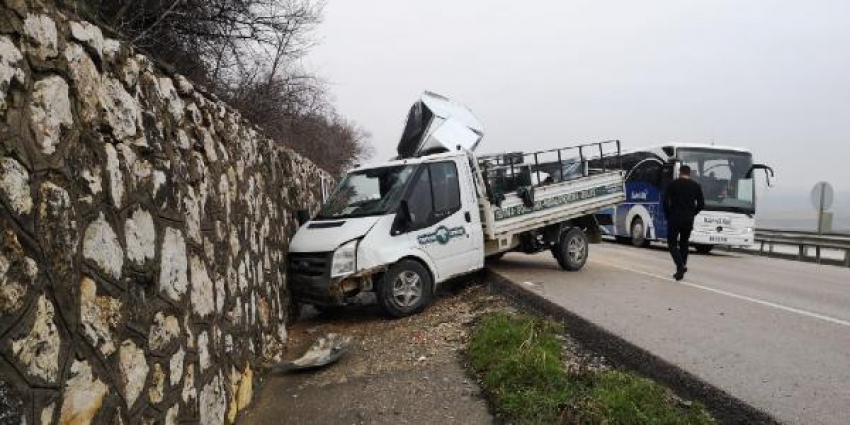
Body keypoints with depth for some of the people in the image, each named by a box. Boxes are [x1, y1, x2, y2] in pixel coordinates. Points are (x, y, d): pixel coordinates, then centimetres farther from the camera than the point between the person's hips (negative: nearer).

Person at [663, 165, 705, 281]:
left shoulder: (673, 184, -2)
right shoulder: (696, 186, 6)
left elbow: (665, 201, -8)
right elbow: (701, 204, 4)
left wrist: (668, 215, 4)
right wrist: (692, 213, 18)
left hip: (674, 218, -3)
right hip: (688, 220, 3)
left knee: (672, 244, 2)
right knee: (684, 243, 17)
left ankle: (680, 267, -16)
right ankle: (683, 266, 17)